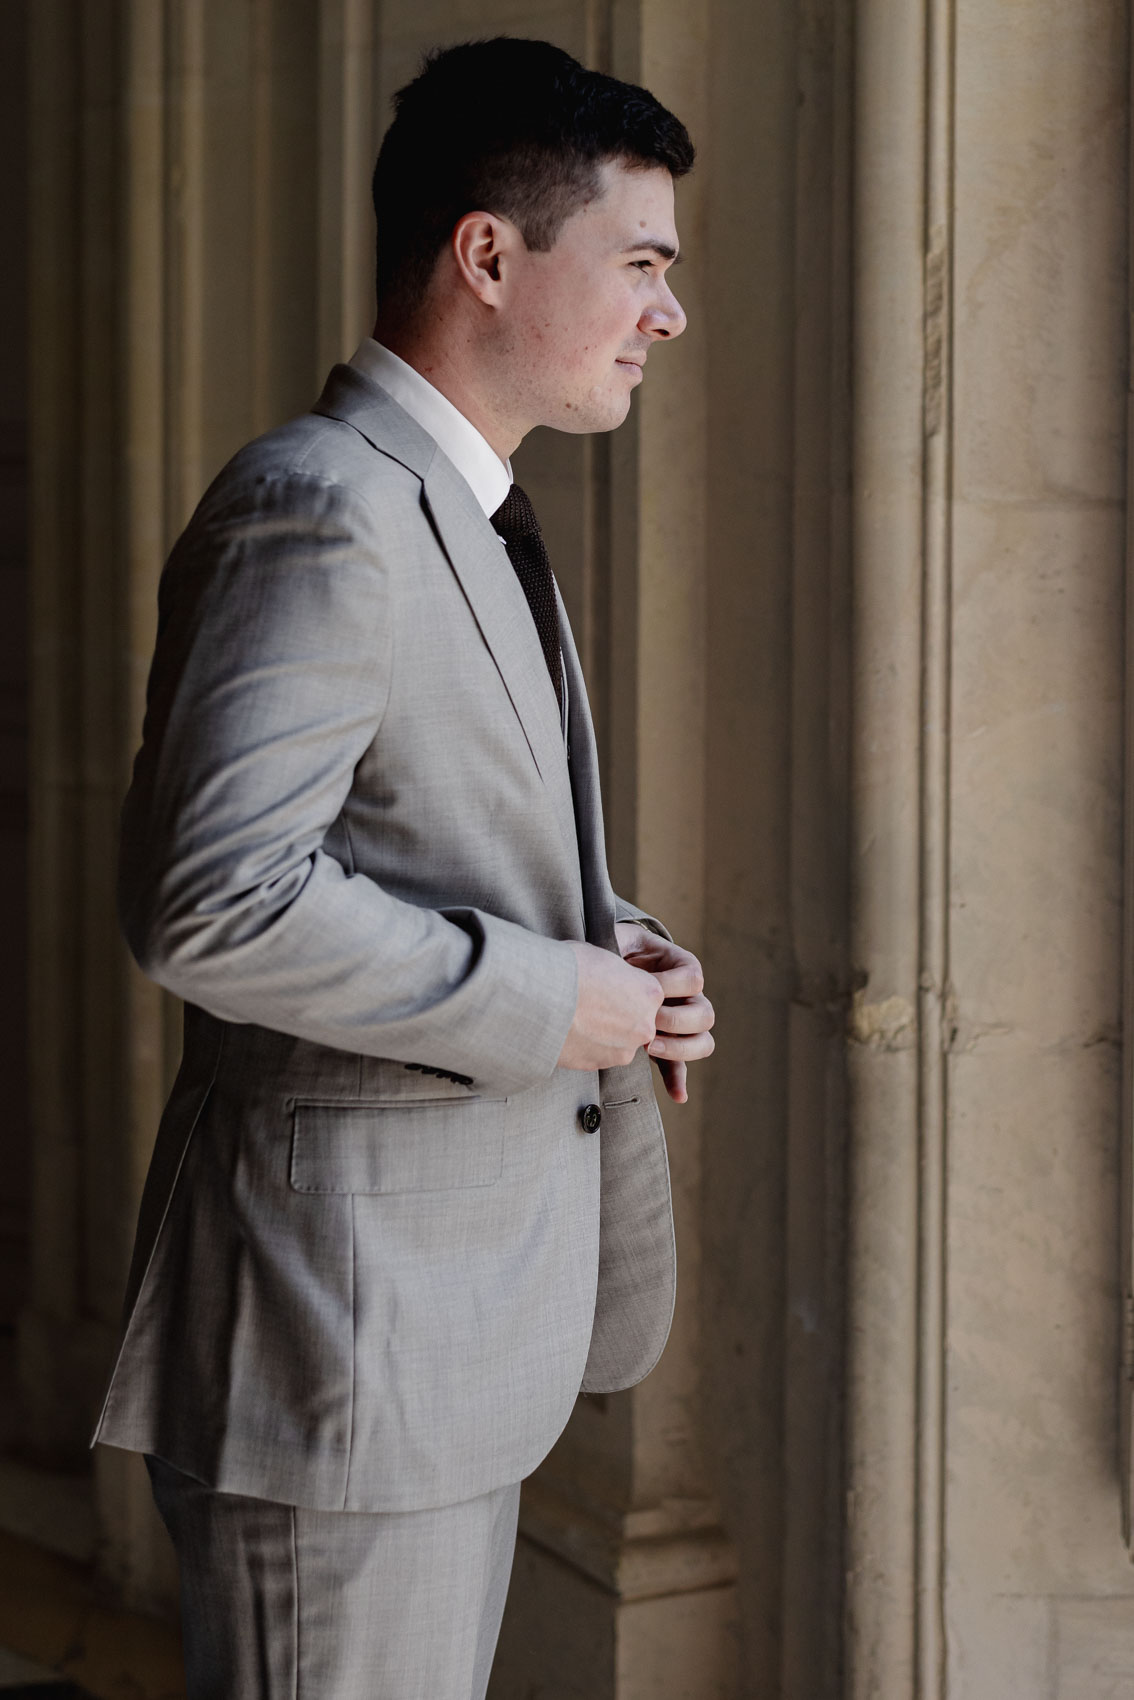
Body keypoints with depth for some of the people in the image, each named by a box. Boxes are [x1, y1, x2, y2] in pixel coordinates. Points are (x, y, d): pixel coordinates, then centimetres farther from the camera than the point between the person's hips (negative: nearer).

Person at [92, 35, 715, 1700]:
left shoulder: (467, 519, 17)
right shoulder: (318, 512, -18)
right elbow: (213, 897, -28)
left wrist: (614, 945, 5)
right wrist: (539, 996, -19)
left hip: (460, 1319, 10)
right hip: (338, 1314, -10)